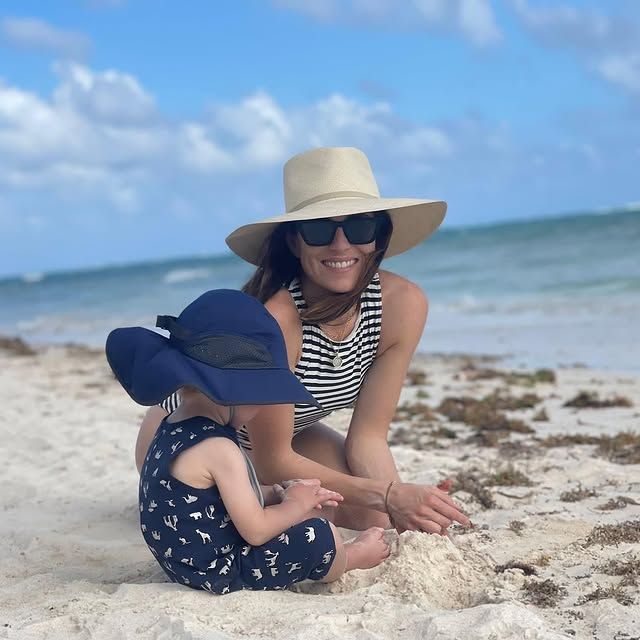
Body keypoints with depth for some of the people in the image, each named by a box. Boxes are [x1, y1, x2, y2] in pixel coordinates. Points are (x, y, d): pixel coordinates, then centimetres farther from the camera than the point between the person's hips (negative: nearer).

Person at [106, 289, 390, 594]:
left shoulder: (170, 429, 4)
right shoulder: (218, 449, -27)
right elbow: (255, 531, -24)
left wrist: (275, 494, 3)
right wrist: (295, 504, -6)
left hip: (189, 565, 10)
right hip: (224, 574, -10)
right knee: (318, 535, -7)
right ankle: (351, 558, 21)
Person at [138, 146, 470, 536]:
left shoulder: (403, 304, -21)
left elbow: (368, 435, -15)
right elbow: (272, 463, -28)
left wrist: (401, 505, -34)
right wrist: (389, 495, -36)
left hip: (288, 434, 5)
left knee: (381, 519, -16)